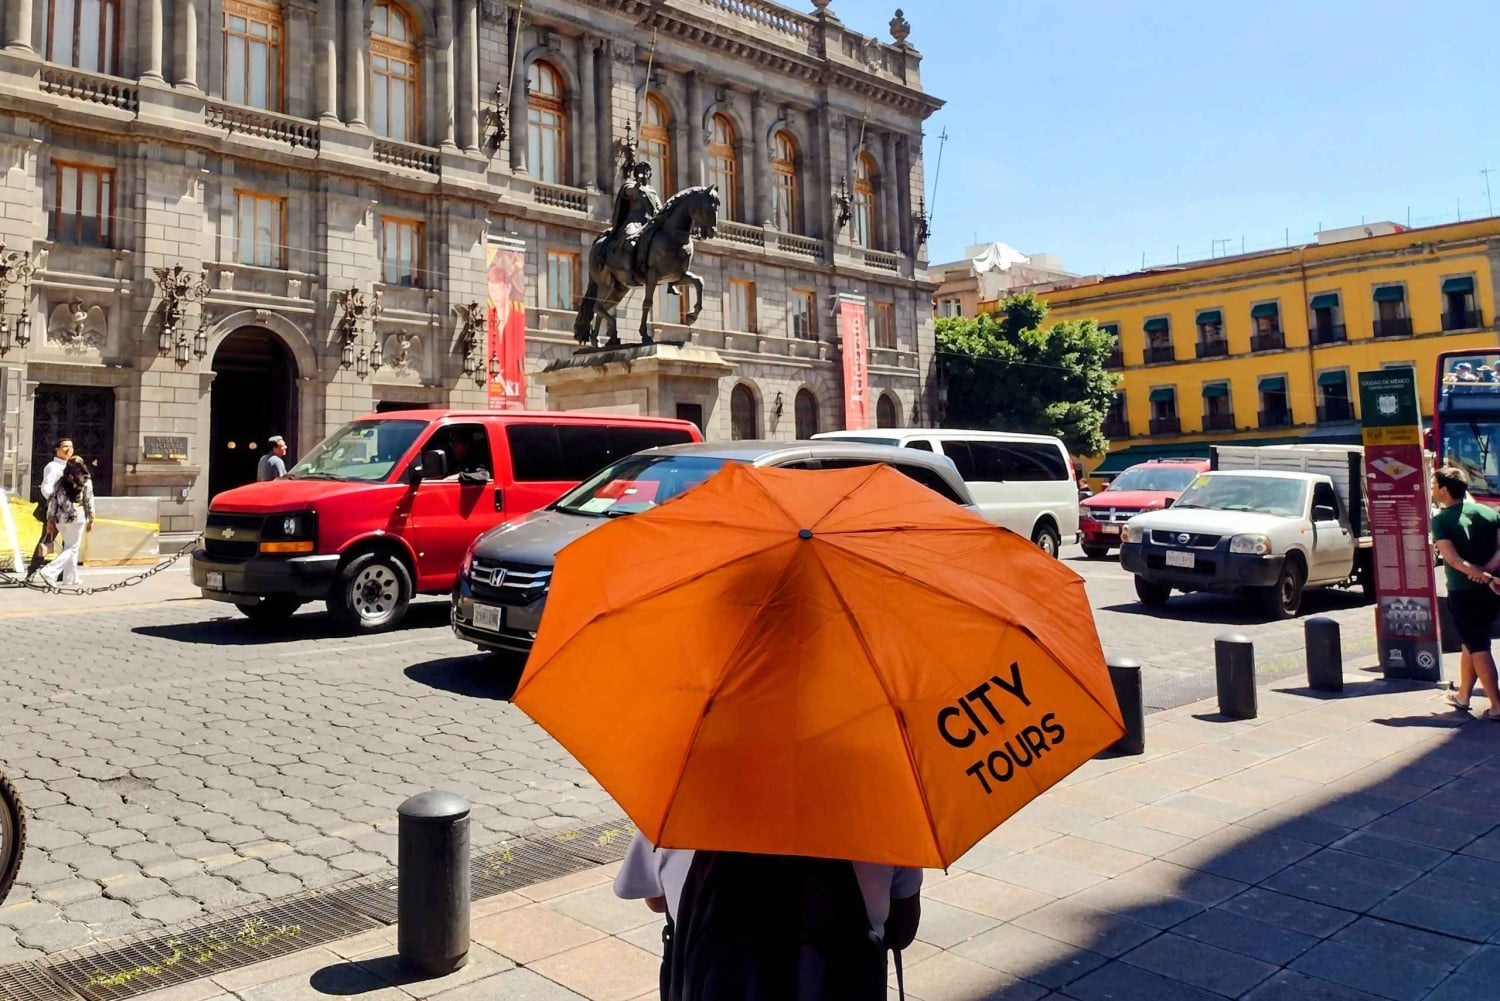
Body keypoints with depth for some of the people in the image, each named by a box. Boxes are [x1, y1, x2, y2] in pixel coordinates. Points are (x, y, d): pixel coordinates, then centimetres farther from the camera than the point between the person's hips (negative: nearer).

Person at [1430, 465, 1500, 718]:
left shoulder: (1440, 520, -8)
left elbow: (1452, 558, -20)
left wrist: (1478, 574, -21)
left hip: (1462, 592, -5)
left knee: (1477, 648, 1)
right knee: (1472, 643, 19)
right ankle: (1463, 695, 31)